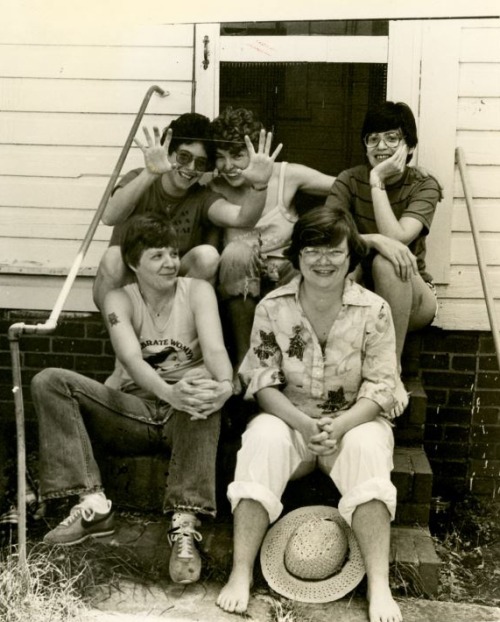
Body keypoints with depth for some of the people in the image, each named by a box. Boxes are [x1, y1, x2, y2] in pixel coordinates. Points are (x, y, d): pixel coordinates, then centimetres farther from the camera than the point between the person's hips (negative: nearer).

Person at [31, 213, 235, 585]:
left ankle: (185, 524, -39)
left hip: (187, 416, -2)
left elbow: (215, 349, -22)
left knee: (205, 390, -37)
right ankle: (93, 504, -23)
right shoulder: (120, 300, -2)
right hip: (136, 411, 2)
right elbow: (131, 360, -21)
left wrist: (224, 385, -46)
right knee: (49, 382, -16)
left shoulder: (197, 291, -3)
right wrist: (169, 392, -43)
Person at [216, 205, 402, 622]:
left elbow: (381, 387, -8)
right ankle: (241, 573, -28)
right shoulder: (272, 307, -4)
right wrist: (303, 423, -24)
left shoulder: (374, 310, -7)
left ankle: (379, 585, -32)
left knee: (366, 447, -34)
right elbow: (262, 383, -6)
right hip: (290, 420, 1)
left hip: (355, 422, 0)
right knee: (262, 439, -31)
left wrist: (339, 426, -27)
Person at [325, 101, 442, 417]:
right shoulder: (349, 180, -5)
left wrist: (377, 182, -23)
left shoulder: (424, 185, -8)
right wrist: (375, 240, -38)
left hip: (412, 299, -1)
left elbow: (397, 238, -26)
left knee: (386, 263, -35)